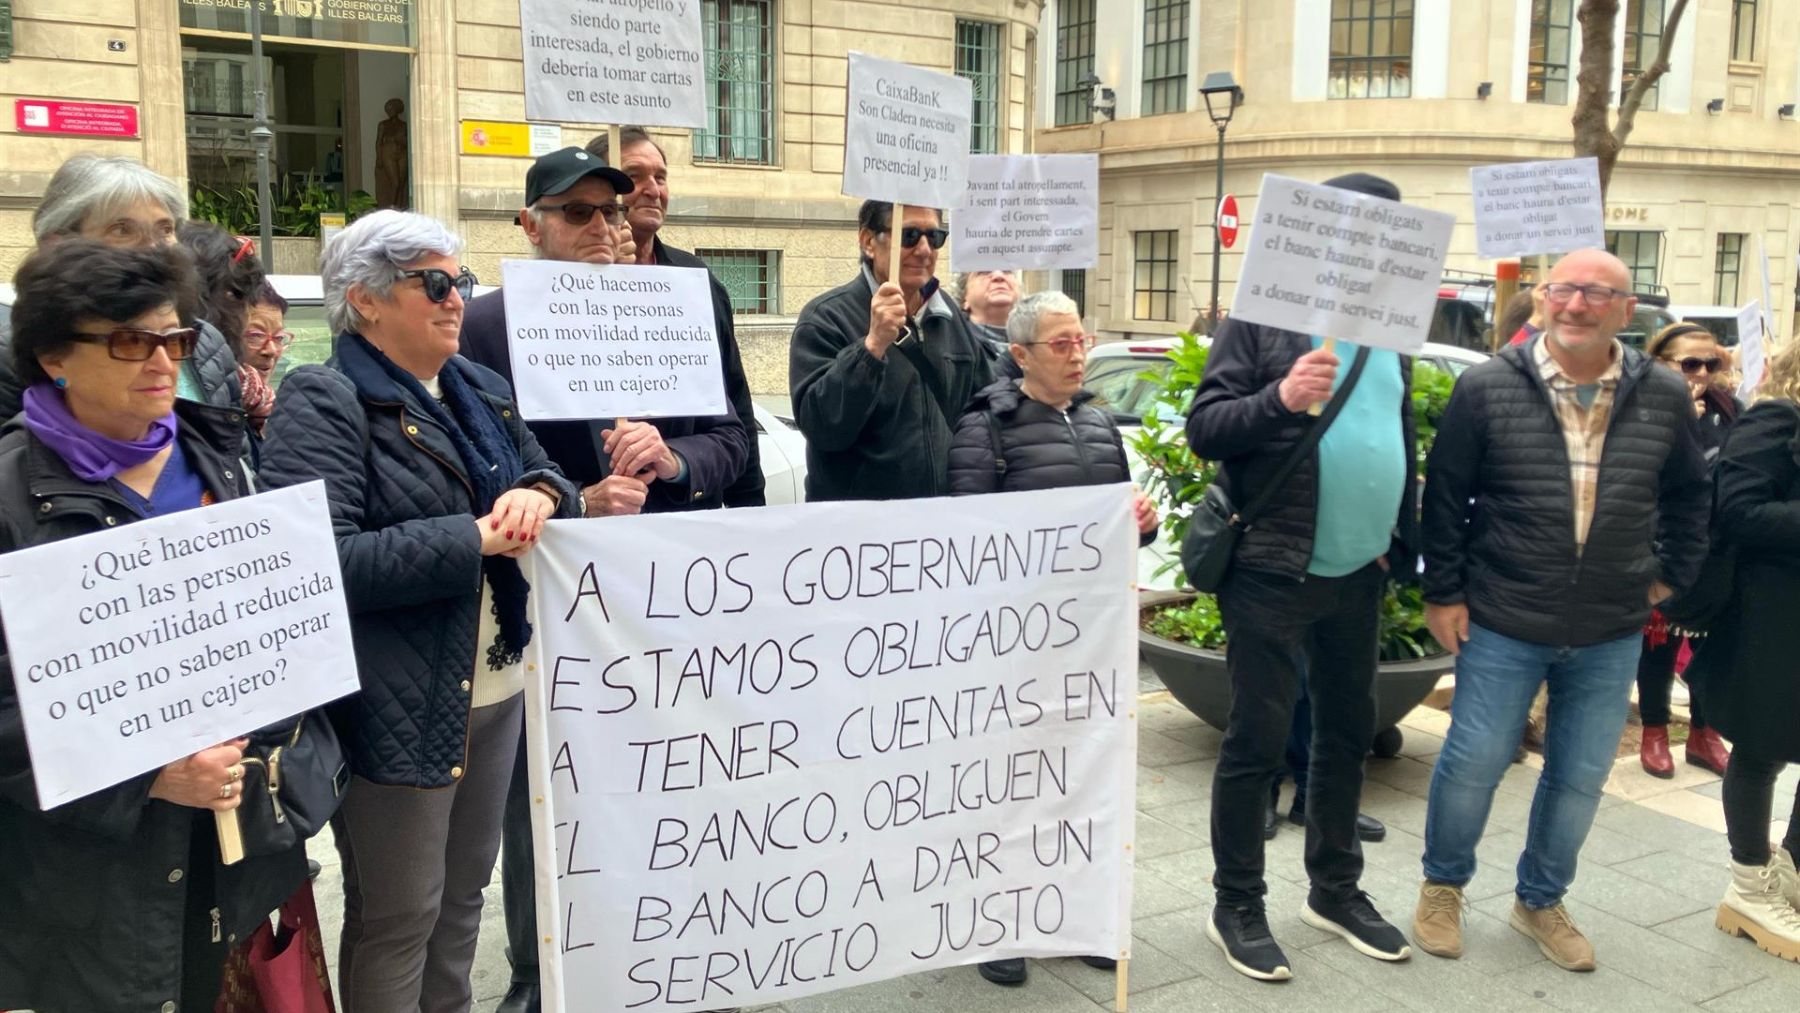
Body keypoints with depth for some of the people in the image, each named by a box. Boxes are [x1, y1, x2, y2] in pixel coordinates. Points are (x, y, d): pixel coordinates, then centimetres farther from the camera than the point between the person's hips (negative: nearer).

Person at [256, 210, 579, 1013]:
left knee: (462, 896, 21)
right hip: (397, 708, -7)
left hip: (495, 690, 7)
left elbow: (548, 477, 13)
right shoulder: (323, 402, -13)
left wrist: (540, 495, -11)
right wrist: (476, 538, -22)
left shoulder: (483, 392, 12)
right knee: (399, 916, 9)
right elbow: (321, 561, -24)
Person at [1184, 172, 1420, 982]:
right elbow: (1202, 429, -11)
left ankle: (1335, 890, 33)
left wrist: (1398, 544, 16)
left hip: (1358, 575, 7)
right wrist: (1280, 397, -27)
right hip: (1272, 573, -6)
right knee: (1257, 741, 0)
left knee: (1348, 733, 16)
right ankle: (1237, 908, 16)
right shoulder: (1260, 321, -6)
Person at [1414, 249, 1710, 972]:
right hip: (1501, 623, -3)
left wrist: (1673, 573, 11)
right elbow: (1444, 497, -4)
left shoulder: (1664, 397, -1)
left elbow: (1688, 493, 15)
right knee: (1473, 764, 6)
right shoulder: (1487, 387, -9)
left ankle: (1540, 900, 35)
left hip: (1612, 636, 3)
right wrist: (1442, 593, -4)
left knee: (1581, 778, 13)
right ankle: (1443, 885, 30)